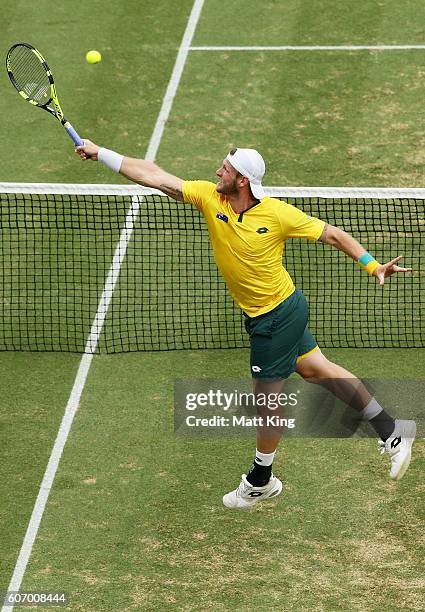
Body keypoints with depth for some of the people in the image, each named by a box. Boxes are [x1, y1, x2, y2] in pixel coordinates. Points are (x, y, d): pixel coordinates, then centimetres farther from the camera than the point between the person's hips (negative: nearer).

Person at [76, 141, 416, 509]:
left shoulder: (277, 213, -22)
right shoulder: (209, 197, -9)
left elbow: (332, 234, -13)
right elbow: (154, 176, -13)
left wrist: (373, 266, -18)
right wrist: (99, 154, -17)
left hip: (279, 315, -7)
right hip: (262, 315, 7)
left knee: (267, 396, 6)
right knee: (315, 369, 17)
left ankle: (261, 481, 26)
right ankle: (390, 430, 29)